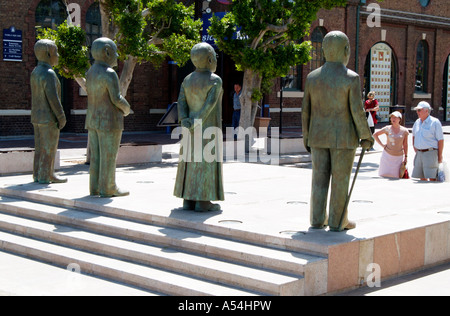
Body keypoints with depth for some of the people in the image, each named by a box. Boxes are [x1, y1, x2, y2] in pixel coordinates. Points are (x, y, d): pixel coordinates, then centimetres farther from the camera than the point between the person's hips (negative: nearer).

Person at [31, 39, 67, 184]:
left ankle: (37, 175, 17)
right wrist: (62, 117, -15)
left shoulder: (35, 72, 12)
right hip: (49, 118, -9)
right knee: (49, 148, -2)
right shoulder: (49, 74, -17)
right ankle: (46, 175, 1)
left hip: (37, 118, 9)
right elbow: (53, 98, -21)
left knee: (40, 148, 13)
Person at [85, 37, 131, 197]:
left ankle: (94, 188, 14)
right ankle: (107, 188, 2)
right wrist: (126, 109, 1)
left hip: (93, 120, 8)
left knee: (95, 155, 10)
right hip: (109, 121, -8)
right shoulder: (109, 73, -15)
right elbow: (116, 98, -18)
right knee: (108, 156, -2)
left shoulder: (90, 72, 11)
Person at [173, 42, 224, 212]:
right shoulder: (215, 80, -12)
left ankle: (188, 200, 8)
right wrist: (197, 121, -22)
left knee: (191, 161, 9)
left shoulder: (187, 80, 7)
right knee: (207, 162, -3)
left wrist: (185, 121, -11)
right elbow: (210, 104, -22)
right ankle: (203, 202, -4)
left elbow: (181, 102, -2)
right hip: (209, 128, -6)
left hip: (191, 128, 6)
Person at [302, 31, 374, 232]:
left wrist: (306, 137, 14)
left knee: (320, 179, 10)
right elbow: (357, 111, -13)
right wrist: (366, 137, -1)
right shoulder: (351, 78, -11)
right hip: (343, 138, -4)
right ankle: (337, 222, 9)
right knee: (340, 180, 3)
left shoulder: (312, 77, 2)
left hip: (318, 137, 4)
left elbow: (306, 111, 5)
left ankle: (318, 219, 14)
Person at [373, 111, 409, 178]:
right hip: (387, 155, -1)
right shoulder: (387, 129, -4)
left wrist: (406, 157, 6)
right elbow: (375, 135, 7)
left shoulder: (404, 131, -1)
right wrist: (382, 144, -1)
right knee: (385, 175, -3)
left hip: (398, 157, 1)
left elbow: (405, 145, 7)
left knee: (396, 176, 1)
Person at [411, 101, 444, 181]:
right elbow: (414, 136, 30)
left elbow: (440, 140, -8)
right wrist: (414, 147, 17)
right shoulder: (417, 122, 12)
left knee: (432, 178, -11)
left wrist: (440, 156, -10)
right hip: (419, 153, 7)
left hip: (430, 153, -6)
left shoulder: (435, 122, -7)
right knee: (422, 178, 9)